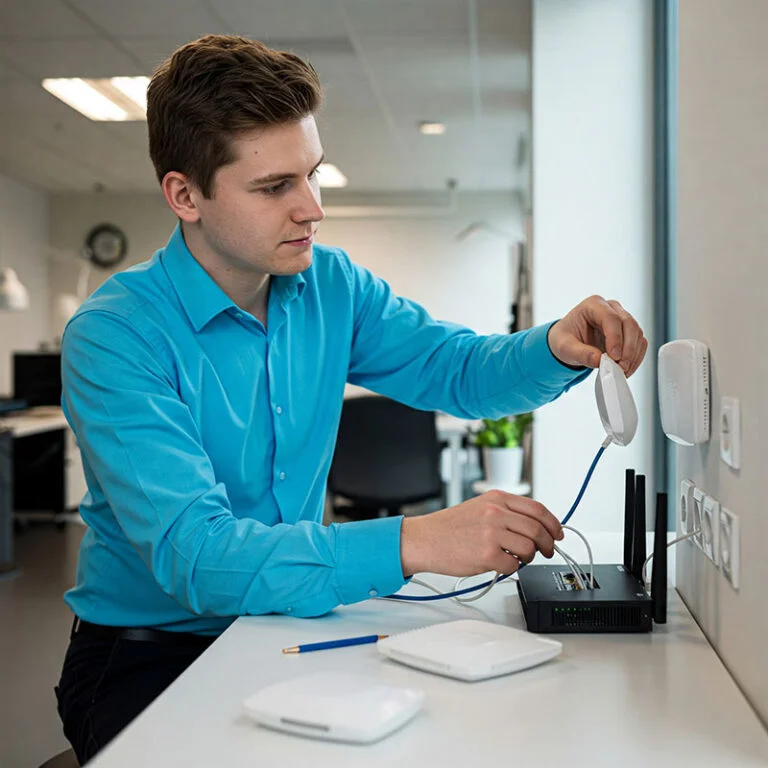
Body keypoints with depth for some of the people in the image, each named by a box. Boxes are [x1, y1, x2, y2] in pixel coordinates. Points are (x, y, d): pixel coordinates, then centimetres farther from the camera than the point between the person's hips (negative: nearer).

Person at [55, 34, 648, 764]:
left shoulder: (331, 287, 0)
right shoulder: (114, 335, -20)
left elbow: (459, 368, 5)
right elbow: (191, 552, -30)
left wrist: (555, 347, -18)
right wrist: (409, 544, -41)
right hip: (149, 654, -5)